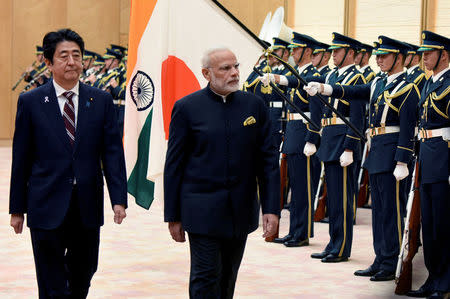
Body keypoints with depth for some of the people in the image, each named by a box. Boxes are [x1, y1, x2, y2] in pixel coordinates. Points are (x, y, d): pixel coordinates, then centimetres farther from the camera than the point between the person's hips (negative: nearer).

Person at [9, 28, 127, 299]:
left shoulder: (101, 101, 4)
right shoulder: (31, 102, 0)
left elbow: (113, 152, 1)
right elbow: (21, 158, 2)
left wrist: (119, 198, -10)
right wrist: (17, 208, 2)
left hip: (88, 207, 2)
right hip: (47, 207, -2)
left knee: (83, 275, 15)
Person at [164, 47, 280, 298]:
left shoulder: (255, 105, 4)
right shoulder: (187, 107, -4)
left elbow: (268, 160, 4)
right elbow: (174, 165, -1)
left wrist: (272, 208, -3)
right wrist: (173, 216, -2)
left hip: (242, 210, 3)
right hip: (203, 211, -3)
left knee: (228, 278, 14)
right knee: (206, 278, -4)